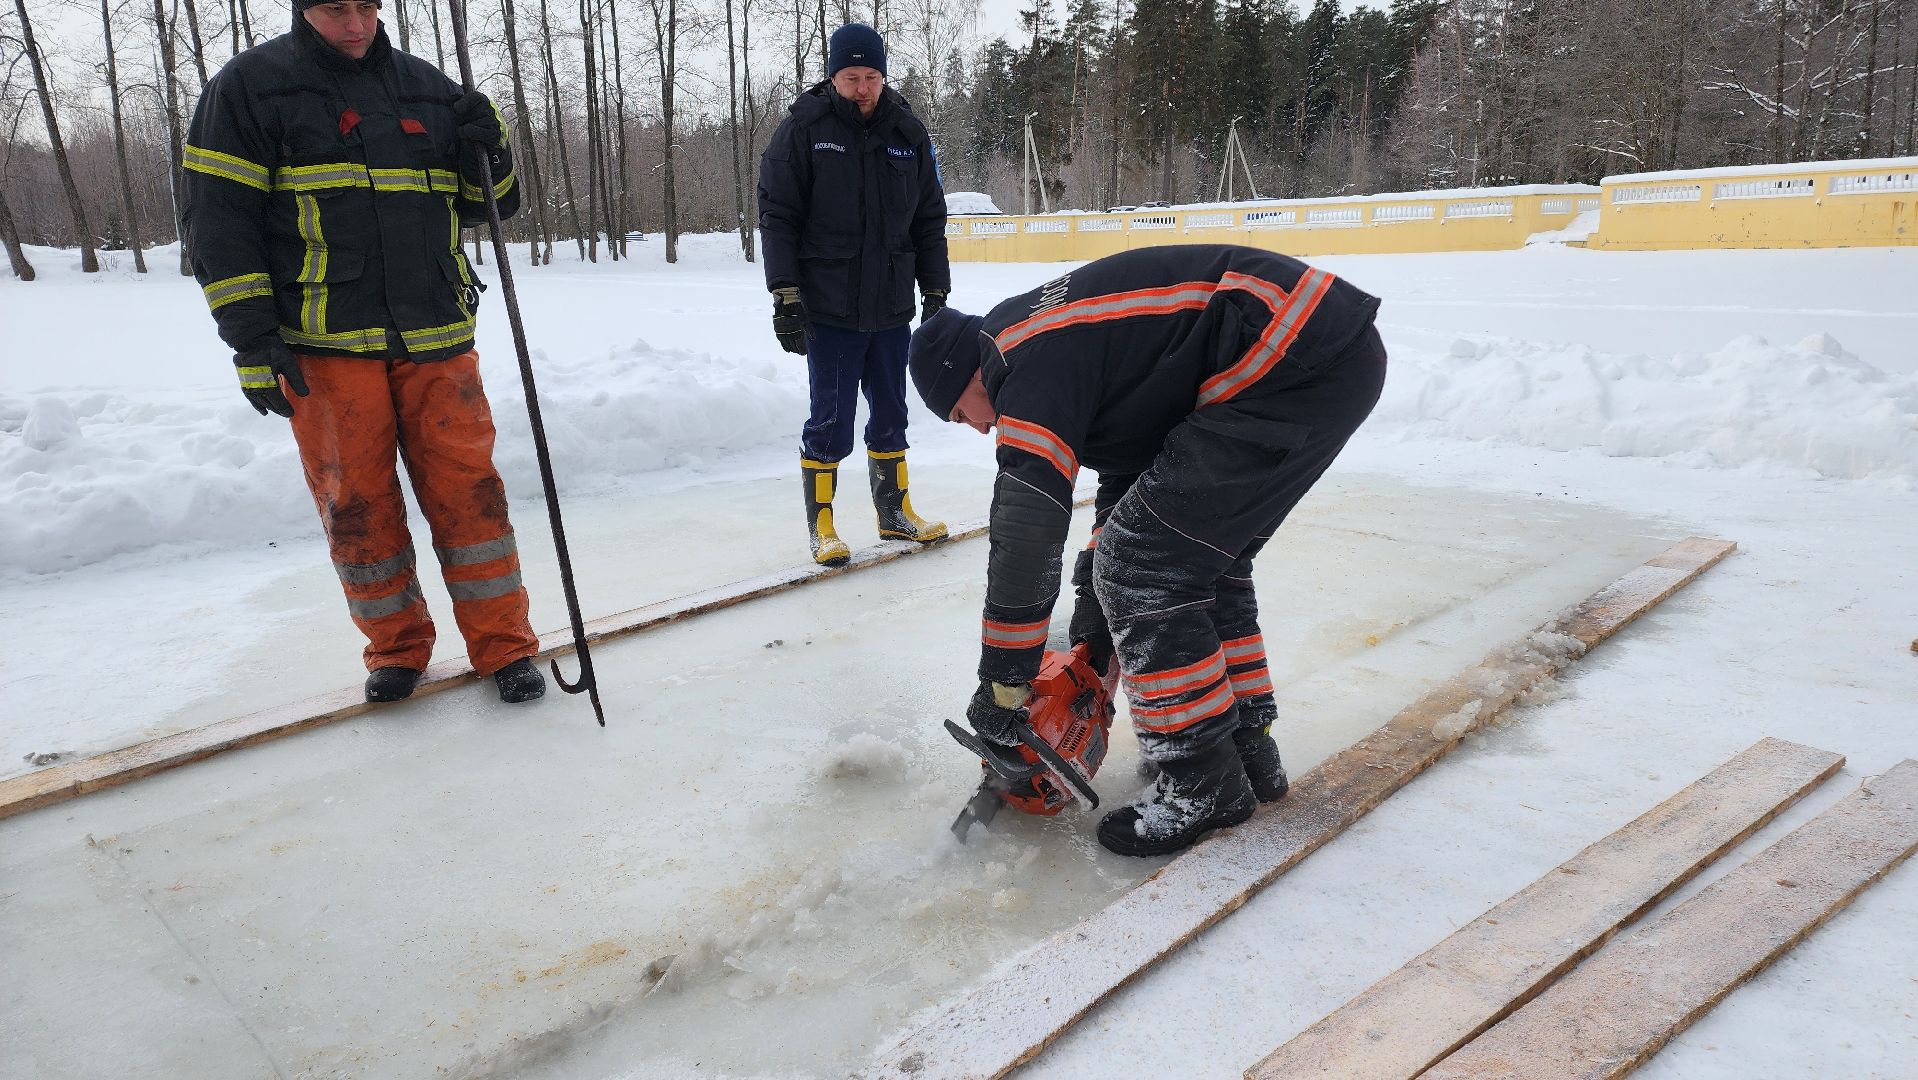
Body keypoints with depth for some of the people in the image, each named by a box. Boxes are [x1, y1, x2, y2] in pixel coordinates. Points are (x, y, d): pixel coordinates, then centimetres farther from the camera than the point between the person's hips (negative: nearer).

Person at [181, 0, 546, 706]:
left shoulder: (426, 87, 13)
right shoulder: (249, 85, 3)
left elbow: (485, 204, 19)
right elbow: (217, 217, 0)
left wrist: (488, 151, -4)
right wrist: (251, 337, -7)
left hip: (435, 336, 2)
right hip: (324, 343, -2)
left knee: (466, 487, -1)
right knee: (356, 502, 3)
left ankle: (504, 646, 10)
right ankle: (397, 649, 20)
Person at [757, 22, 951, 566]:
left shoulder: (908, 134, 7)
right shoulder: (804, 128, -4)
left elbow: (929, 221, 12)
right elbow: (777, 215, -6)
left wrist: (936, 292, 9)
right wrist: (786, 294, -13)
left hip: (892, 308, 4)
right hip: (828, 309, -4)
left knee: (891, 415, 13)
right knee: (831, 423, -2)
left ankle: (894, 511, 29)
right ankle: (820, 524, 14)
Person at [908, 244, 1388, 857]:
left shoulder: (1031, 358, -8)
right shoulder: (1063, 332, 22)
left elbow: (1026, 527, -13)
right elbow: (1127, 471, 28)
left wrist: (1002, 681, -3)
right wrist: (1094, 614, 27)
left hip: (1296, 364, -11)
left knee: (1138, 563, -6)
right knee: (1204, 552, 21)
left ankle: (1204, 783, 5)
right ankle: (1248, 746, 28)